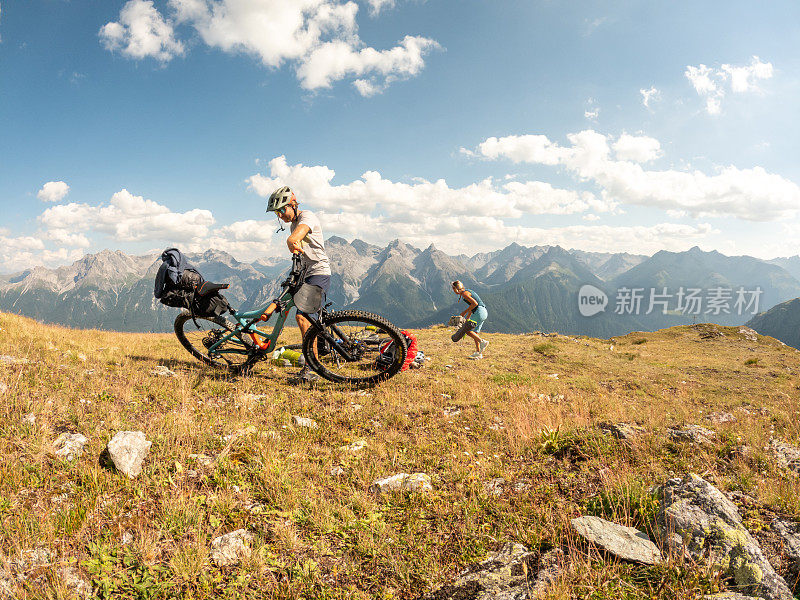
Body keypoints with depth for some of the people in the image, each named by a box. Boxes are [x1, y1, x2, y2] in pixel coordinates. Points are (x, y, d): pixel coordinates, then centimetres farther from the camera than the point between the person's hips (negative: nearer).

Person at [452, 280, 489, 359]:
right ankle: (478, 353, 11)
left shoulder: (464, 293, -10)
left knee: (468, 331, -3)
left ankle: (482, 342, -10)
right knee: (475, 332, 12)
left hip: (479, 312, -10)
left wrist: (465, 311, -12)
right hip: (483, 312, 10)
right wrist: (467, 319, 27)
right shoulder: (467, 292, 20)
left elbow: (475, 303, -21)